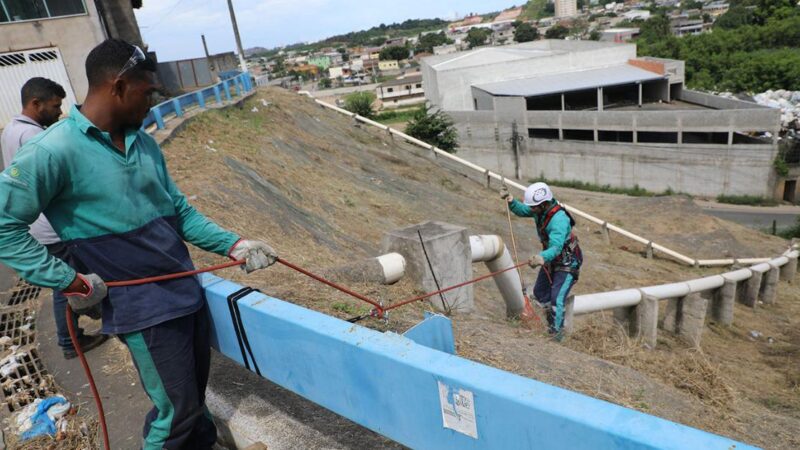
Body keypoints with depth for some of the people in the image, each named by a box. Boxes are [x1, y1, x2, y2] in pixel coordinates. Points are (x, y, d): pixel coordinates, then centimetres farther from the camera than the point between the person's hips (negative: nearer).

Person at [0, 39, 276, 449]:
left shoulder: (144, 142, 5)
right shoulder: (54, 151, -16)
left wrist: (232, 245, 0)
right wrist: (68, 280, -16)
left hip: (187, 291, 7)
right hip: (143, 309, -6)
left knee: (195, 392, 22)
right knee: (177, 409, 5)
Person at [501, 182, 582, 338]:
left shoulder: (559, 220, -36)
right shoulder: (540, 209, -12)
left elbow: (556, 247, -48)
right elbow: (521, 210, 7)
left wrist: (542, 257, -67)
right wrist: (511, 201, -12)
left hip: (567, 263, -9)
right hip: (551, 260, 9)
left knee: (556, 299, -16)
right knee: (540, 292, 18)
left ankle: (556, 334, -1)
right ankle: (553, 324, 38)